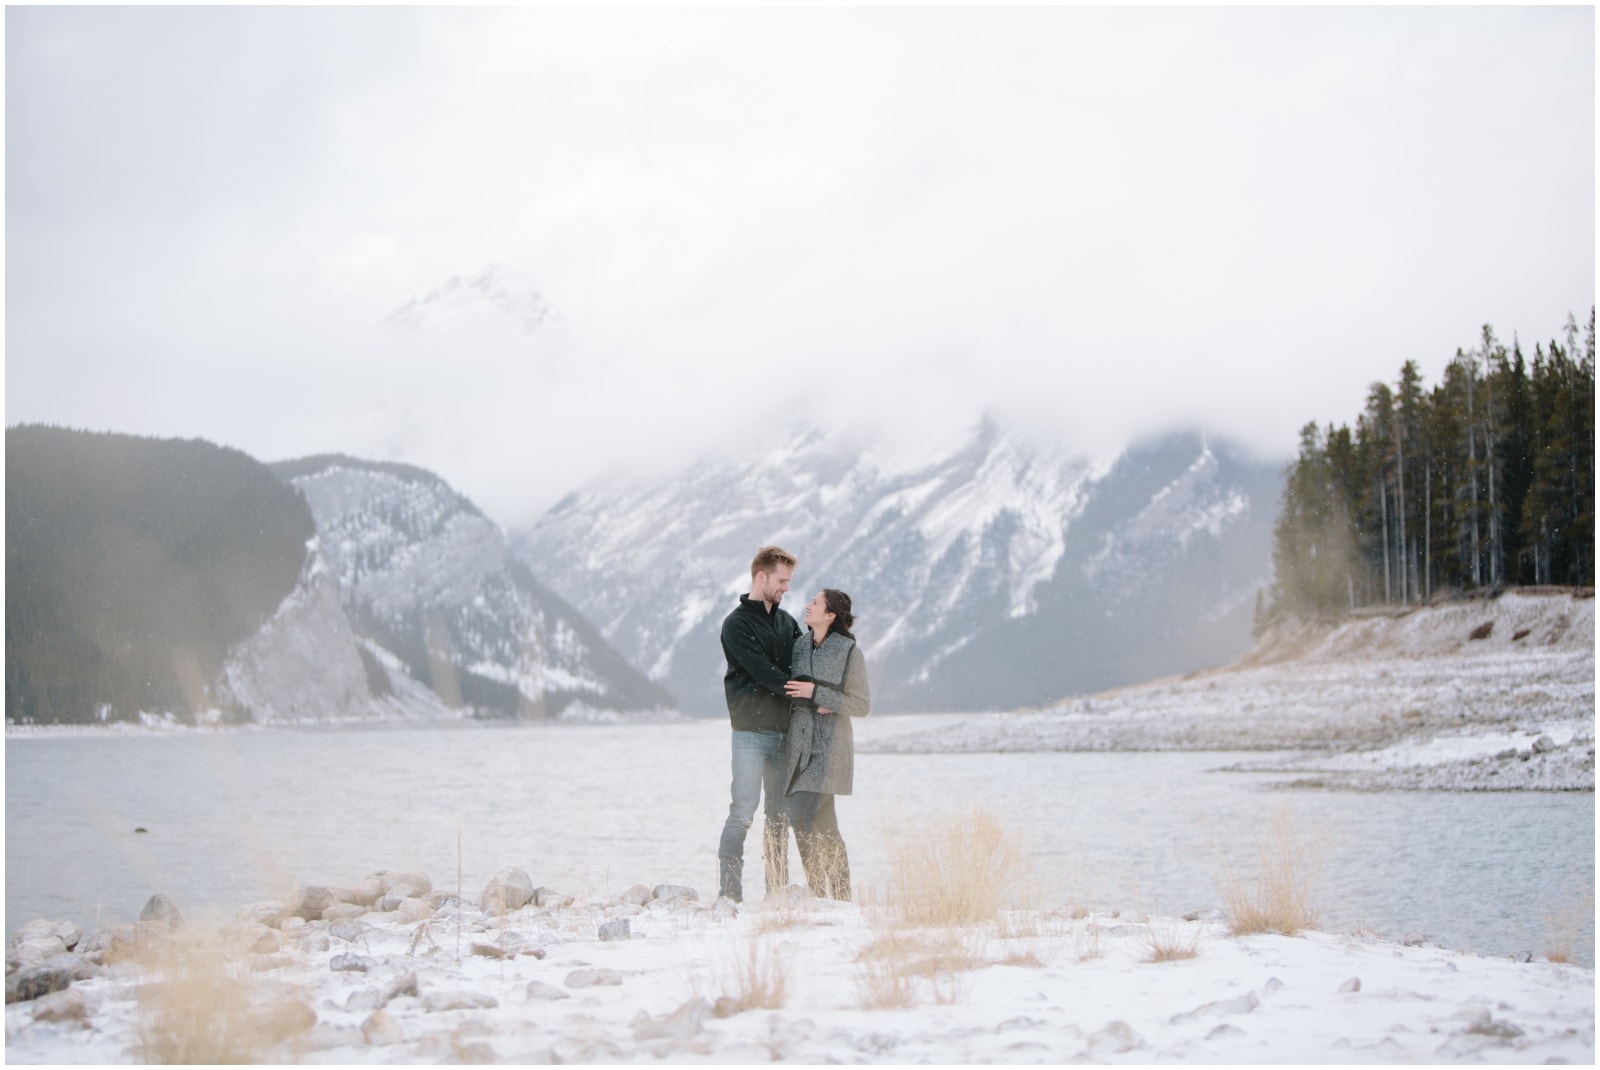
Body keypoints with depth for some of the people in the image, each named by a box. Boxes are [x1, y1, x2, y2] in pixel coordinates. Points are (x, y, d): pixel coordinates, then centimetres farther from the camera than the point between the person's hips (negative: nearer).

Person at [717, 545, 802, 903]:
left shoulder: (785, 622, 17)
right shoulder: (737, 624, -5)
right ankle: (729, 893, -8)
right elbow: (763, 673, -14)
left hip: (784, 731, 7)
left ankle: (778, 892, 12)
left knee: (780, 814, 8)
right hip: (751, 730, -7)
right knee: (743, 811, -9)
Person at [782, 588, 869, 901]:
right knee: (824, 825, 7)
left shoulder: (850, 652, -7)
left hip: (830, 747, -6)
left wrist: (817, 693, -16)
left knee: (801, 816, -16)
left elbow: (861, 705, -7)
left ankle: (818, 891, -6)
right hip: (801, 745, 6)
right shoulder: (799, 645, 10)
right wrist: (816, 706, -1)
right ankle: (841, 896, 14)